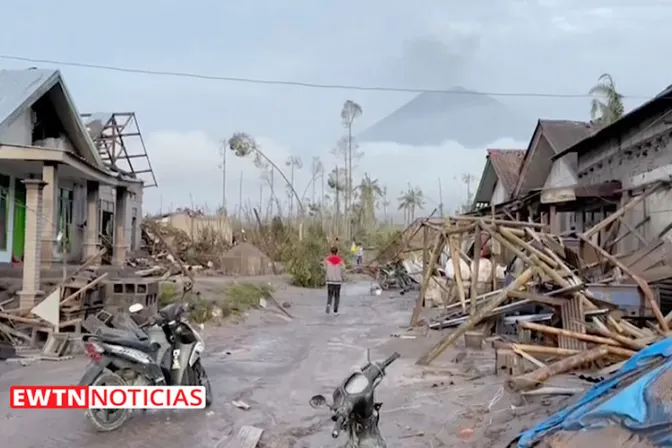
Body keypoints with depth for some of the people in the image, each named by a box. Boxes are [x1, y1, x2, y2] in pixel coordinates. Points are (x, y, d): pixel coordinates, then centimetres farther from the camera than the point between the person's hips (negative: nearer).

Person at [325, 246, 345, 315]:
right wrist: (343, 279, 9)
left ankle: (329, 304, -19)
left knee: (330, 295, 10)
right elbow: (343, 270, -5)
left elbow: (325, 270, 1)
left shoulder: (327, 260, -5)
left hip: (329, 280, 0)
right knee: (337, 296, 11)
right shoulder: (340, 260, -7)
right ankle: (335, 311, 12)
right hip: (338, 281, 0)